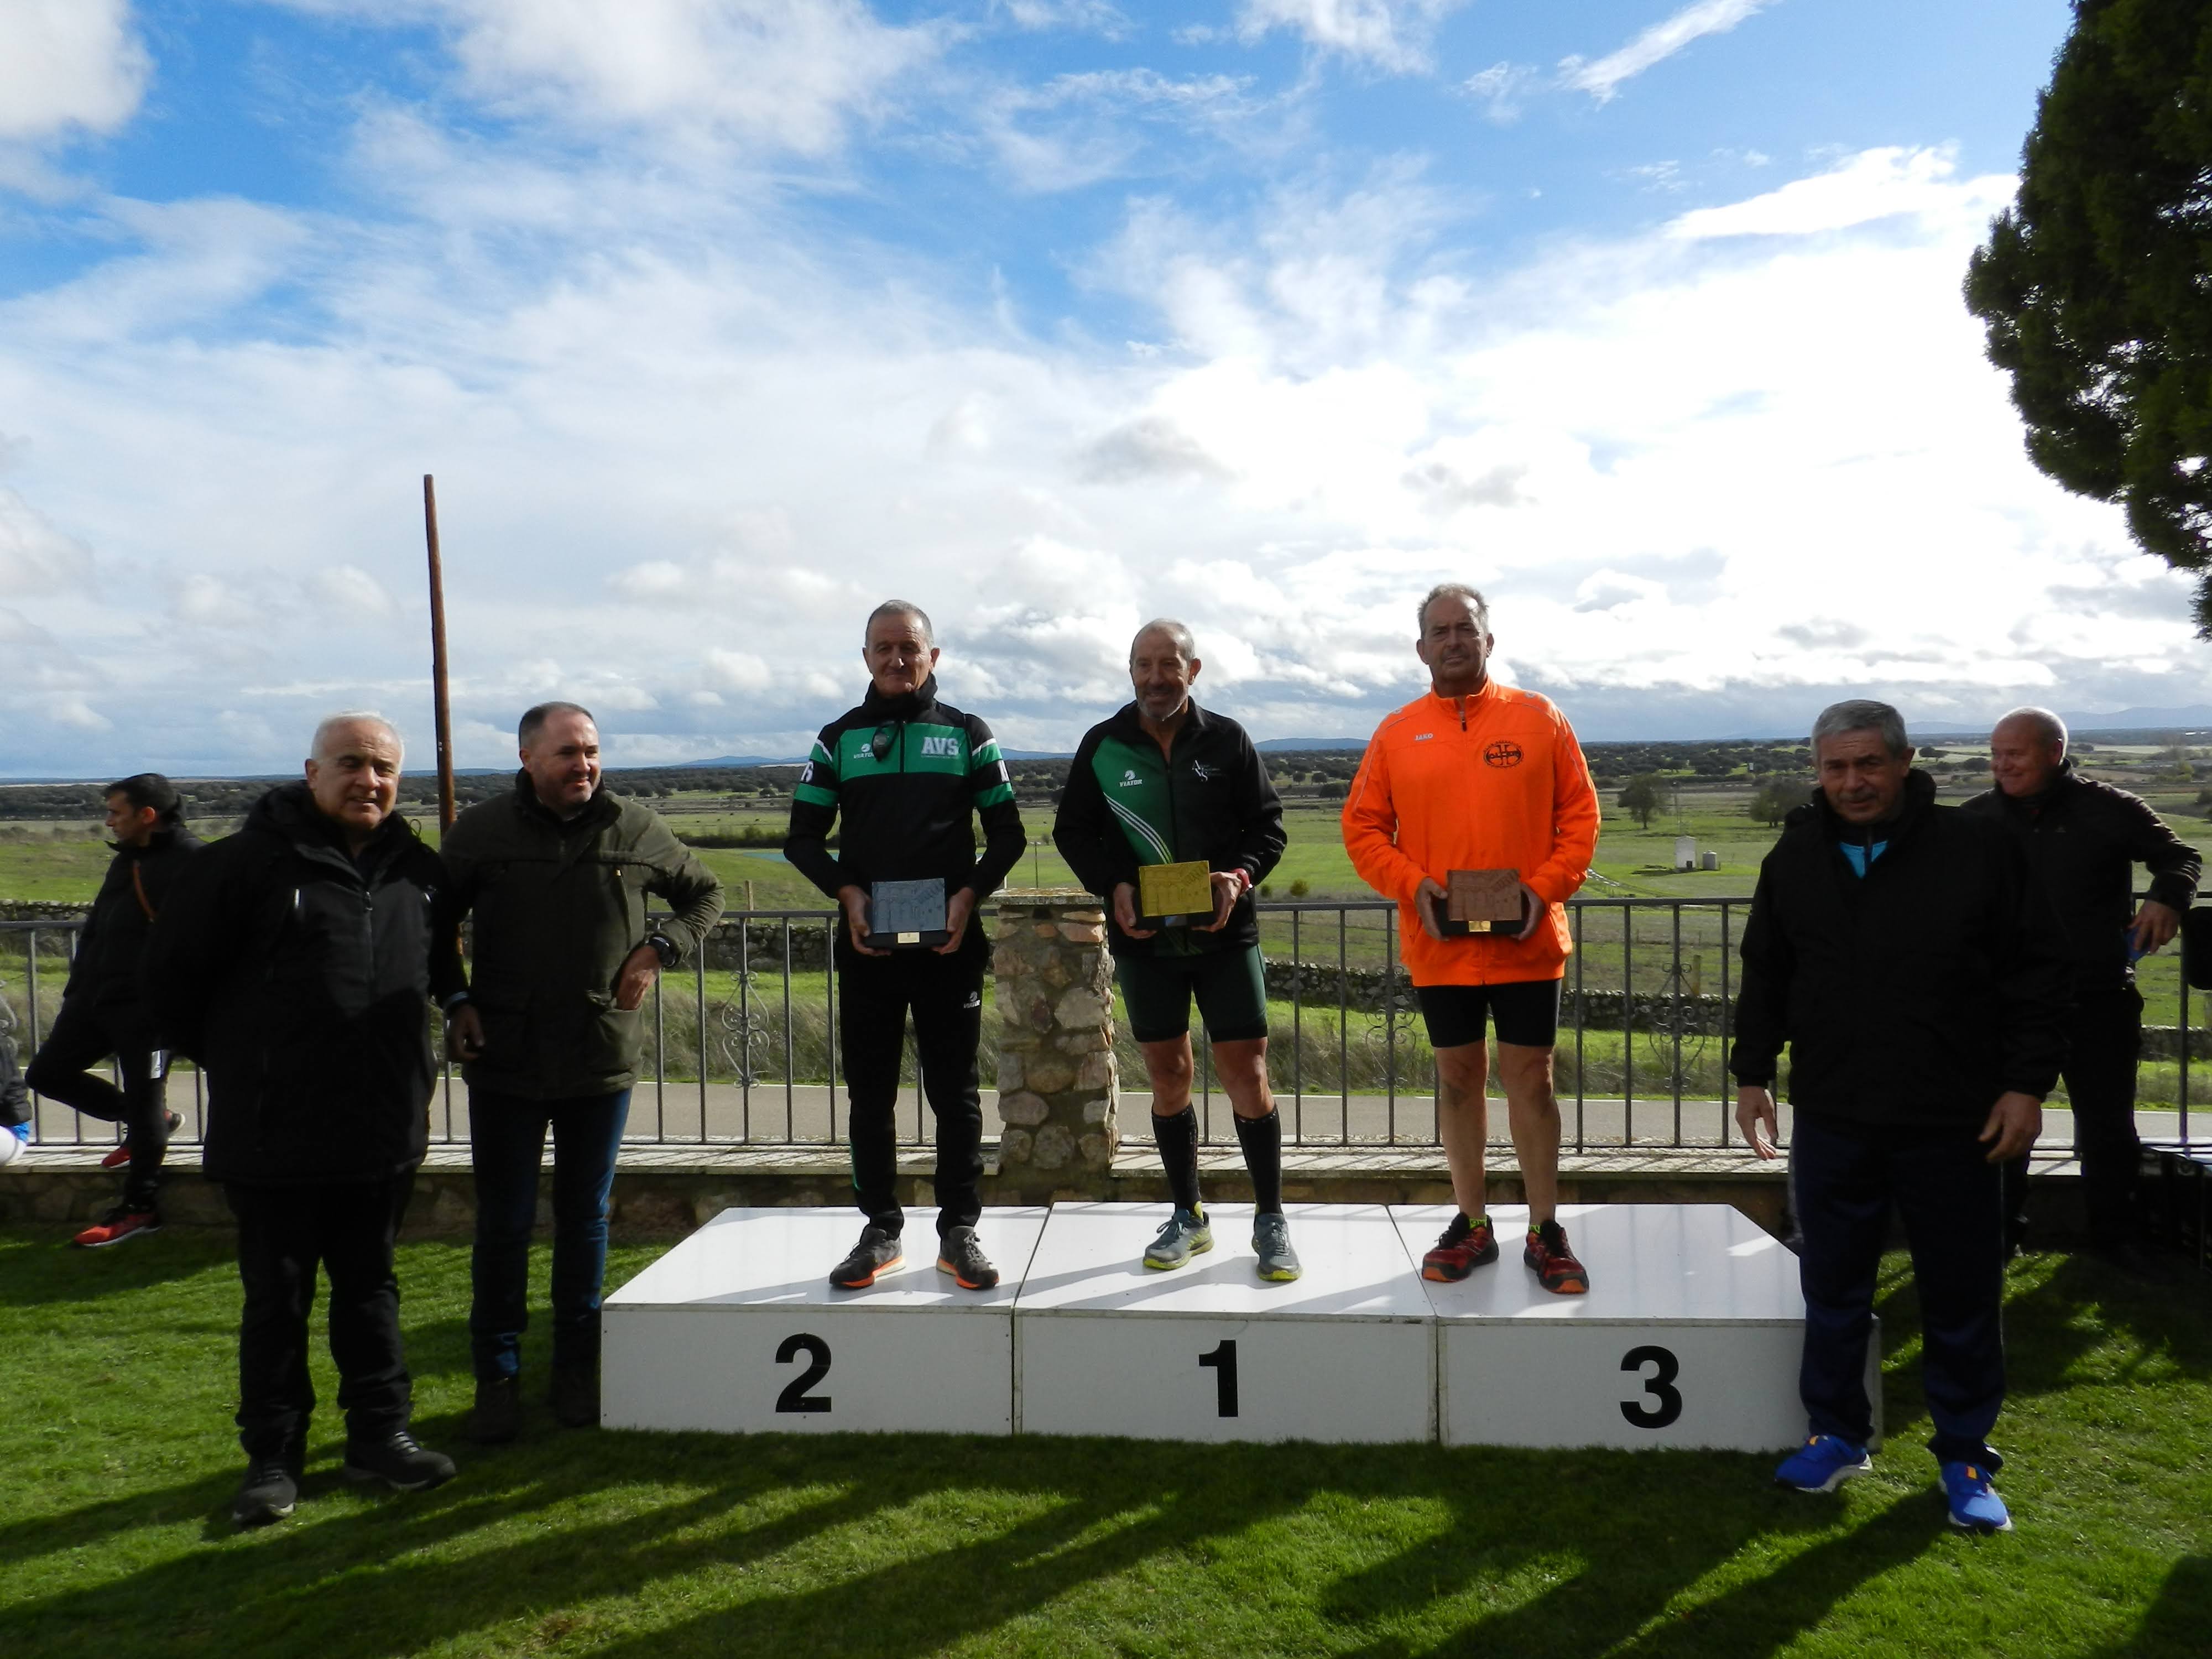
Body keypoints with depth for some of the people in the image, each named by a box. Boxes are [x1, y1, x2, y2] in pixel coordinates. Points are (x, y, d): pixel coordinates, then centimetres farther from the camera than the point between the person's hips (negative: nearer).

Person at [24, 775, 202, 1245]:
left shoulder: (190, 862, -14)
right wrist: (76, 990, 16)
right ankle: (152, 1120, 25)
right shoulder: (125, 860, 16)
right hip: (97, 997, 10)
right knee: (46, 1073, 14)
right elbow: (95, 930, 21)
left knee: (144, 1103, 0)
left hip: (148, 1007, -10)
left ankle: (139, 1209, 14)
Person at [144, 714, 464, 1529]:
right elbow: (170, 970, -3)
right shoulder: (251, 861, -9)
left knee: (371, 1286, 15)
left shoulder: (417, 870, 6)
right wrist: (230, 1057, 4)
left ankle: (380, 1434, 26)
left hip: (383, 1131, 4)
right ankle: (272, 1455, 21)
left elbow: (442, 967, 23)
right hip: (273, 1134, -4)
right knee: (277, 1298, 8)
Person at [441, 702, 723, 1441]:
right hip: (504, 1061, -1)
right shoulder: (480, 832, 0)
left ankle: (576, 1368, 26)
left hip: (602, 1060, 1)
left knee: (585, 1216, 12)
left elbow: (705, 894, 15)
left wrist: (661, 948, -1)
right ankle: (496, 1375, 19)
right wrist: (455, 1003, 0)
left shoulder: (635, 831, 2)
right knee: (503, 1222, 5)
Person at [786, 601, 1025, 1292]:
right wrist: (847, 893, -8)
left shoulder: (968, 734, 7)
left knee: (955, 1090, 4)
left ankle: (960, 1232, 14)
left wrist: (970, 893, -9)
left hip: (950, 941, -1)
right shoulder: (839, 737, 10)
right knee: (870, 1092, 7)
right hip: (865, 943, 2)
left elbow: (1006, 832, 7)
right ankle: (881, 1230, 19)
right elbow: (803, 836, 9)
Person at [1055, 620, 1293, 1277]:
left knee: (1246, 1074, -3)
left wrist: (1240, 875, -15)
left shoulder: (1227, 740, 1)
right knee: (1167, 1077, 9)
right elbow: (1072, 830, 7)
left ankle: (1270, 1220, 12)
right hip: (1143, 938, 1)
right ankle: (1188, 1216, 25)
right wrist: (1111, 885, -10)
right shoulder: (1102, 745, 3)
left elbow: (1267, 826, 5)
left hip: (1224, 933, -1)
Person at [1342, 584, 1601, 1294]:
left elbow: (1579, 812, 1)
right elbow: (1363, 826, 3)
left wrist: (1546, 888, -11)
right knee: (1458, 1077, 11)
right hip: (1439, 944, 1)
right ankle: (1473, 1226, 25)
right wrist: (1411, 886, -11)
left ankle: (1546, 1233, 19)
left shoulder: (1539, 719, 1)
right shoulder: (1396, 733, 3)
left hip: (1527, 940, -1)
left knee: (1531, 1078, 5)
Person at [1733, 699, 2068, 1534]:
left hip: (1953, 1122, -2)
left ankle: (1965, 1457, 27)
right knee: (1833, 1288, 12)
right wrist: (1752, 1073, 10)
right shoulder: (1795, 860, 5)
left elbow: (2038, 972, -3)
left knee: (1961, 1299, 10)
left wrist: (2027, 1084, -7)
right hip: (1832, 1120, 3)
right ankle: (1836, 1435, 29)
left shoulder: (1980, 849, -6)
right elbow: (1765, 977, 14)